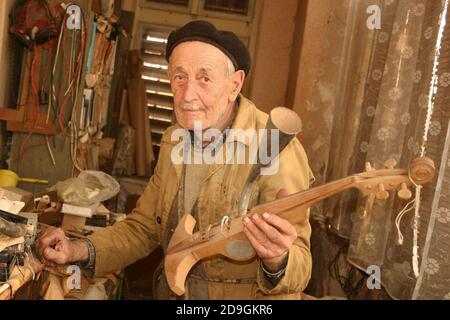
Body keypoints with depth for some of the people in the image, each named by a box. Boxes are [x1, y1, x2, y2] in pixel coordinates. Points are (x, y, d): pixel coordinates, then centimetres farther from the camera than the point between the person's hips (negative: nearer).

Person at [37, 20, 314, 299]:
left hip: (247, 296, -4)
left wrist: (277, 262, -40)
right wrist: (78, 251, -5)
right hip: (172, 291, 5)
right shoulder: (173, 142, 2)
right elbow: (143, 227, 9)